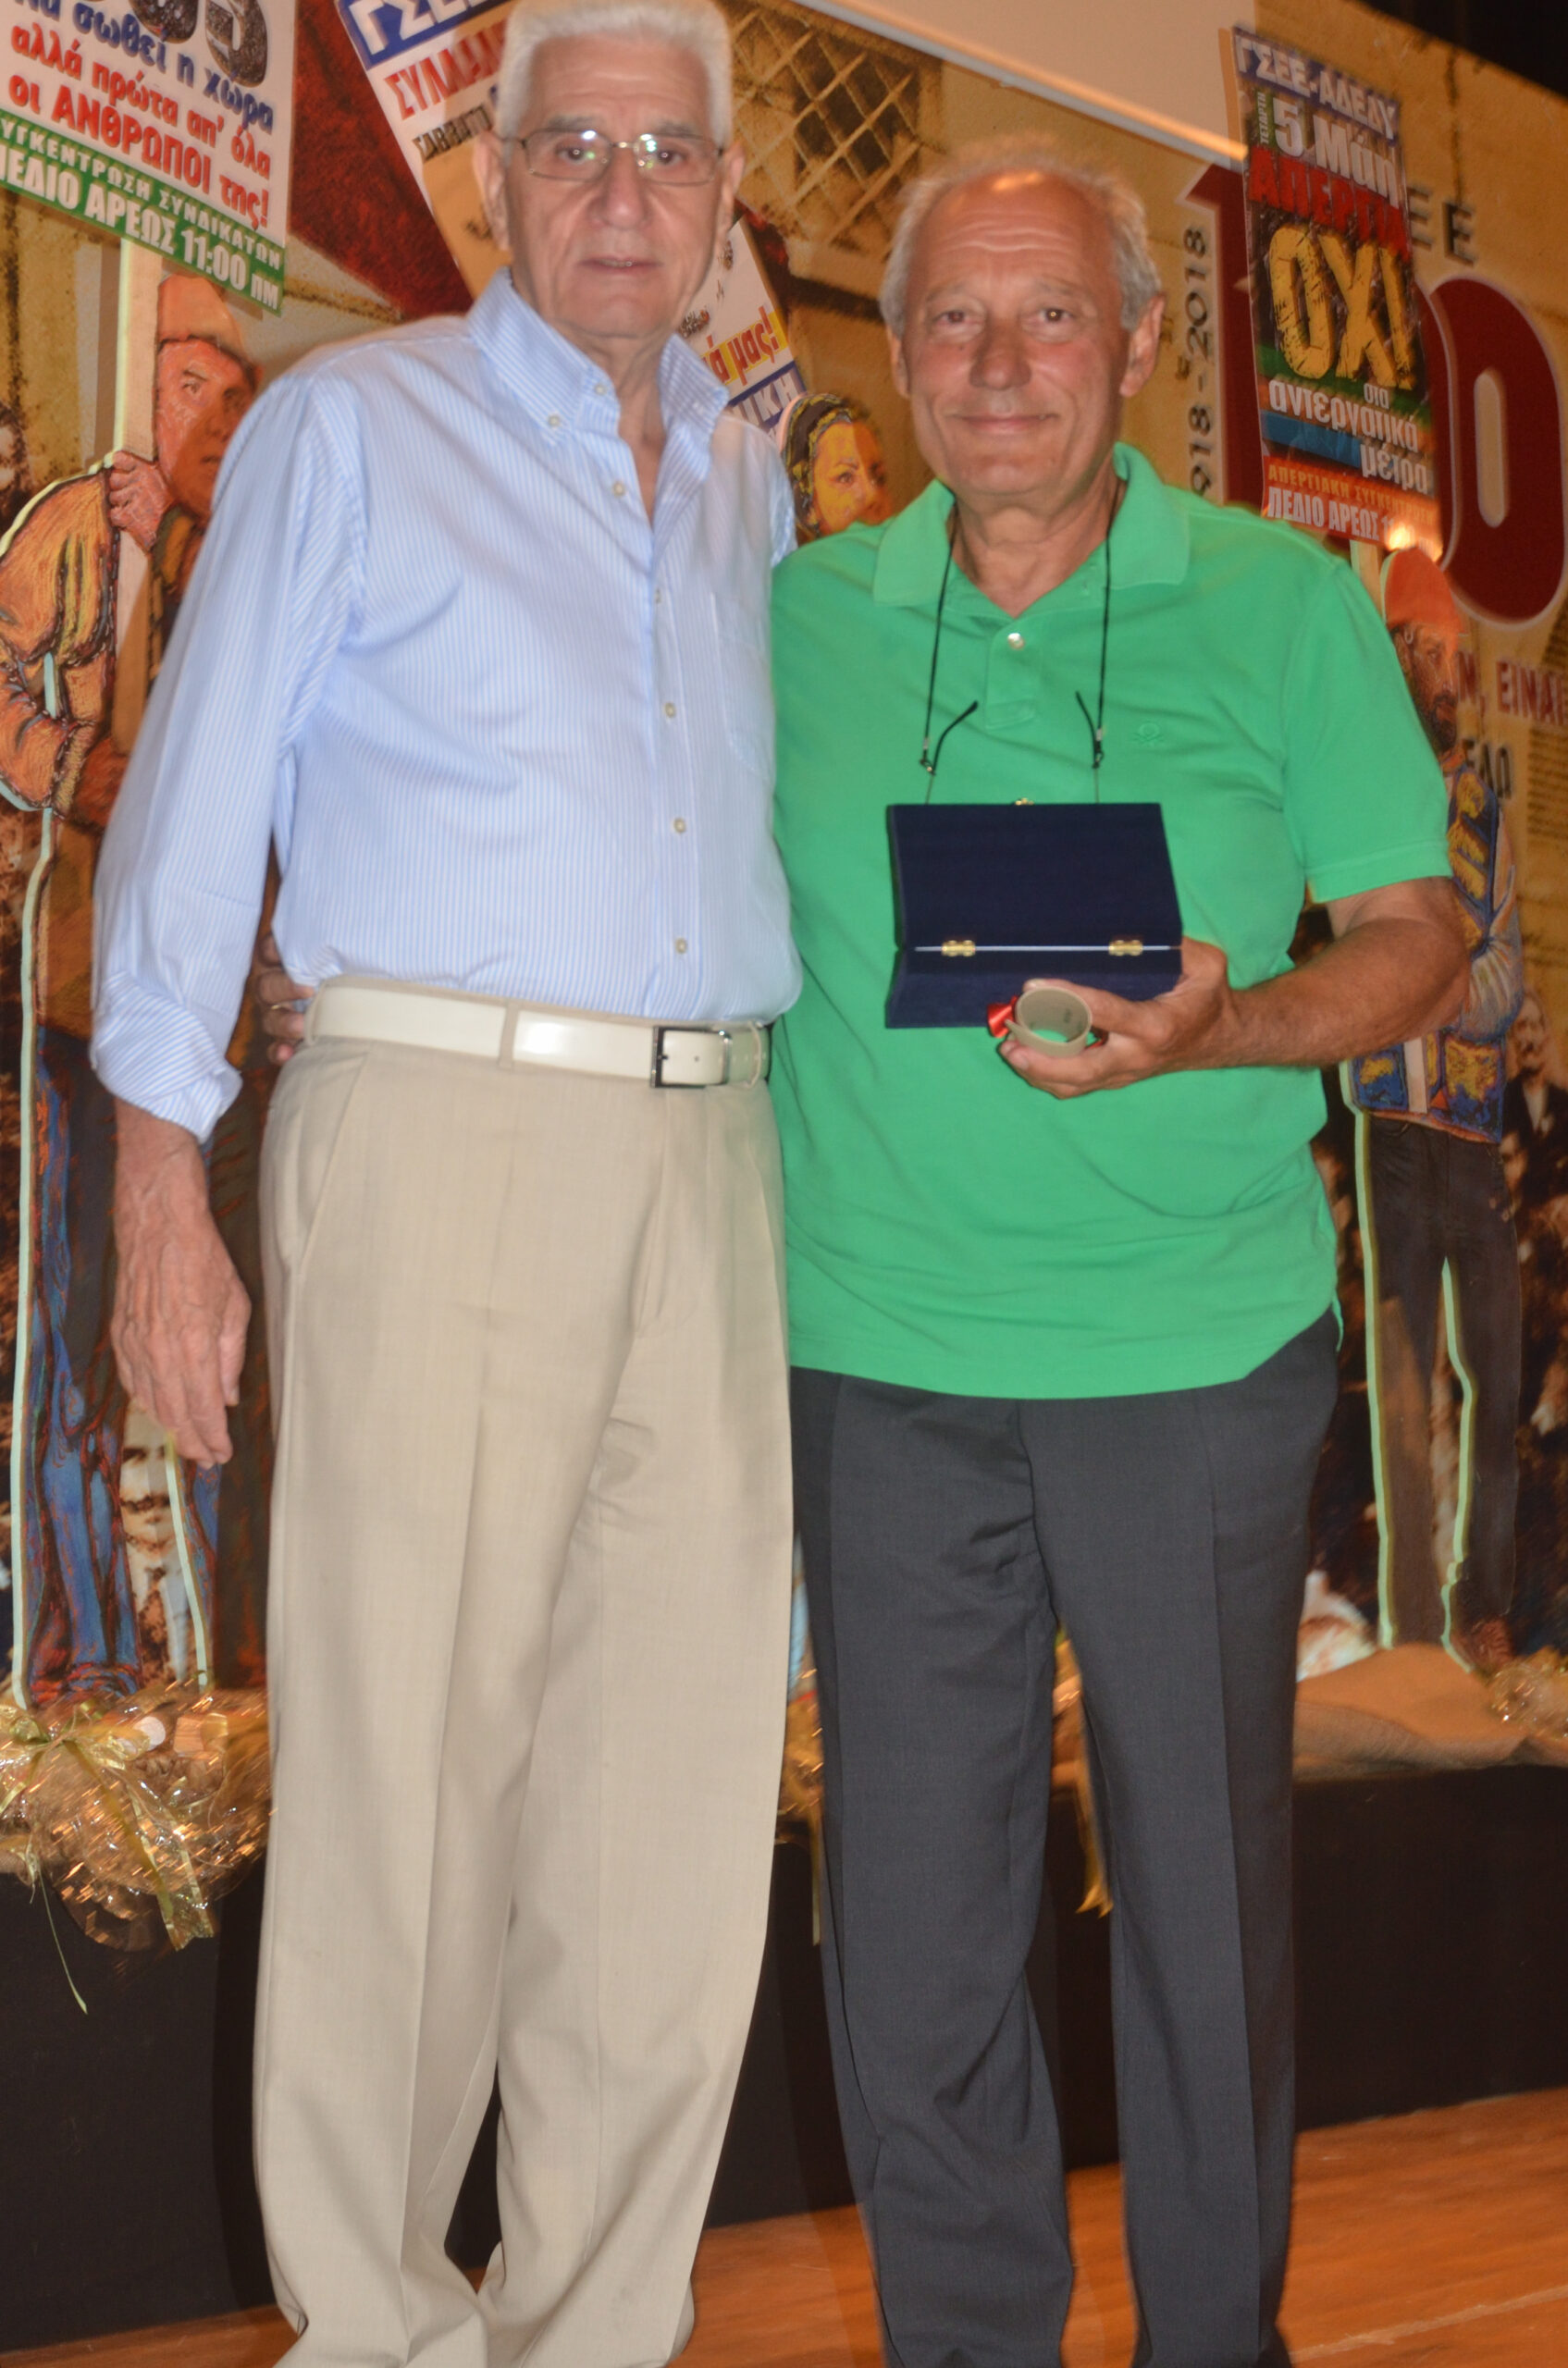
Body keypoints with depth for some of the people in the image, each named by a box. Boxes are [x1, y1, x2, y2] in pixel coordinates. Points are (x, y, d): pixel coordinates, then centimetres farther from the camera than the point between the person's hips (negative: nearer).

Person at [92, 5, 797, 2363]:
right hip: (437, 1129, -5)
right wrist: (162, 1191, -7)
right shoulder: (352, 429, 3)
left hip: (707, 1153, 5)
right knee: (408, 1757, -3)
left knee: (681, 1774, 5)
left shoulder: (748, 486, 18)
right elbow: (193, 813, 0)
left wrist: (791, 1181, 13)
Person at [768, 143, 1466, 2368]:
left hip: (1200, 1351, -1)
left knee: (1207, 1886, 8)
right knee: (912, 1906, 6)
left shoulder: (1283, 605, 2)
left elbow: (1417, 936, 2)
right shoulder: (794, 618, 7)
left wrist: (1211, 1035, -17)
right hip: (882, 1362, 2)